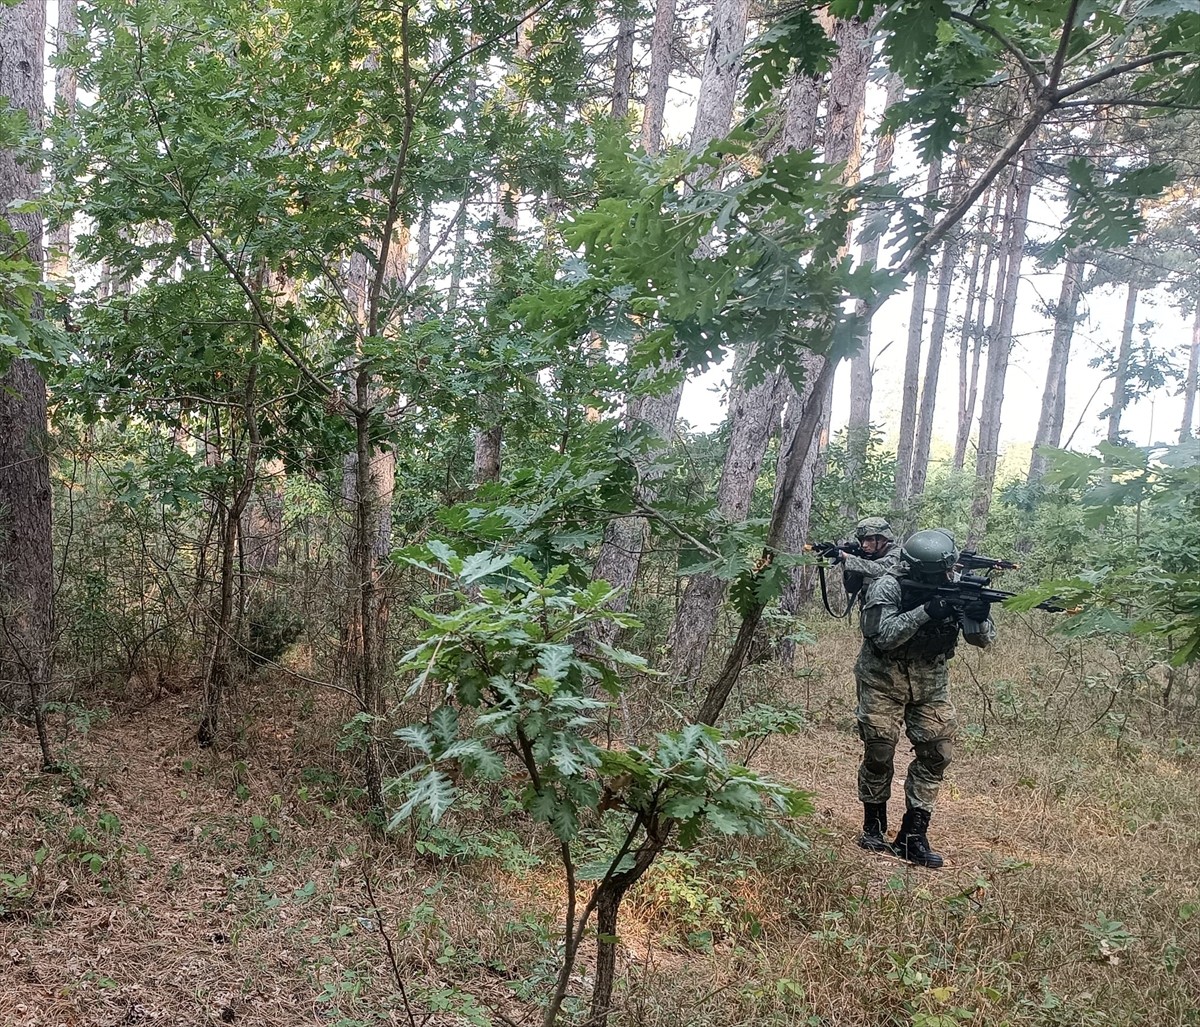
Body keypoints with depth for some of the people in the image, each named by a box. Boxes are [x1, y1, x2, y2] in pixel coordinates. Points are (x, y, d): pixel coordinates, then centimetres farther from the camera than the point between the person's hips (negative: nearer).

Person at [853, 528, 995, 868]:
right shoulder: (887, 587, -20)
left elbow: (983, 639, -6)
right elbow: (882, 635, -30)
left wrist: (978, 617, -29)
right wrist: (925, 612, -38)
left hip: (931, 682, 4)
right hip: (884, 680, -4)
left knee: (937, 754, -2)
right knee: (879, 754, -1)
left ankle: (912, 836, 8)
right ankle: (873, 827, 20)